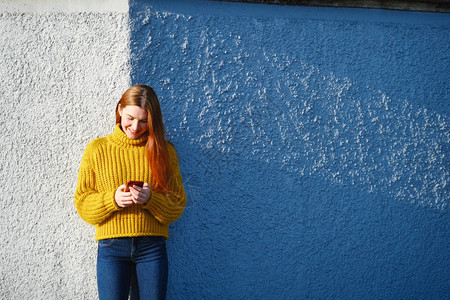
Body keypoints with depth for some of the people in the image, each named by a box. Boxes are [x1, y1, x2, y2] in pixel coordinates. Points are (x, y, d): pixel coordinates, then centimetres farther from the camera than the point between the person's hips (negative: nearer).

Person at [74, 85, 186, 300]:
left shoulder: (163, 150, 7)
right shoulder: (97, 149, 5)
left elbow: (177, 205, 5)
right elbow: (82, 204, 5)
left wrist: (150, 199, -14)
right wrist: (112, 199, -14)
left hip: (152, 247, 1)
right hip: (111, 247, -1)